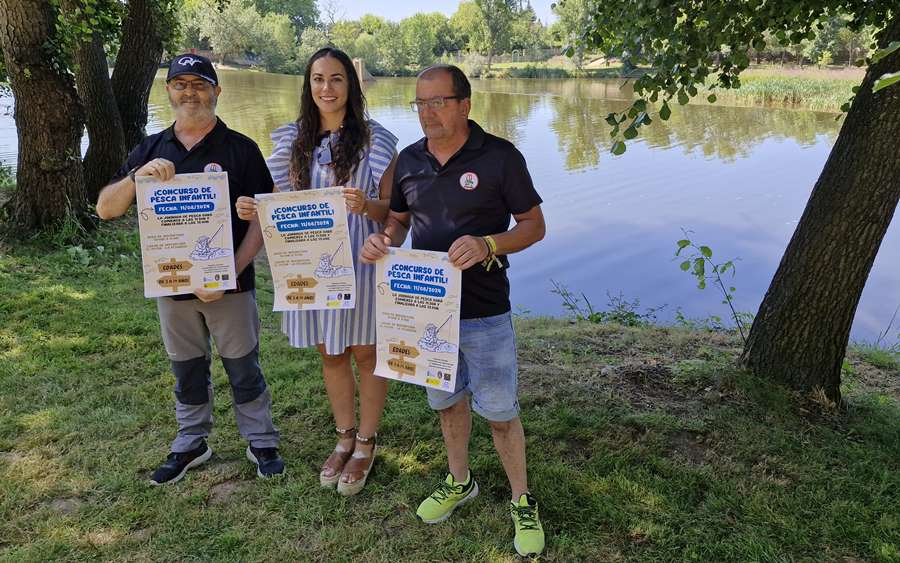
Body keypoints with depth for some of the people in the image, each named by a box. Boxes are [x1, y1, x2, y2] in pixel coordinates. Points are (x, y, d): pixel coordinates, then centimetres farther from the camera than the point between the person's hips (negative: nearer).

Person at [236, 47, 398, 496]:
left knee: (365, 353, 8)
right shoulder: (294, 139, 7)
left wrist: (366, 205, -28)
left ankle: (366, 444, 28)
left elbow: (392, 208, -7)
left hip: (361, 261, -4)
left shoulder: (373, 138, -5)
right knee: (329, 353, 16)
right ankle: (344, 438, 35)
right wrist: (252, 209, -11)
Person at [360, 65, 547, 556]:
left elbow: (534, 225, -7)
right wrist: (383, 239, -10)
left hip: (483, 310, -5)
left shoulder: (499, 157, -11)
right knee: (447, 399, 20)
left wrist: (487, 245, -27)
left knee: (499, 410, 3)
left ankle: (522, 502, 26)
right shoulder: (408, 160, 3)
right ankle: (459, 482, 42)